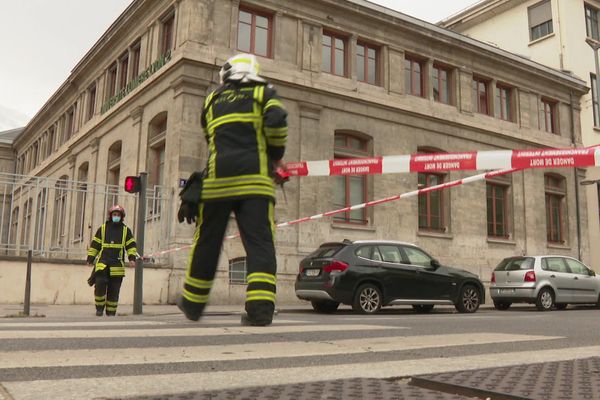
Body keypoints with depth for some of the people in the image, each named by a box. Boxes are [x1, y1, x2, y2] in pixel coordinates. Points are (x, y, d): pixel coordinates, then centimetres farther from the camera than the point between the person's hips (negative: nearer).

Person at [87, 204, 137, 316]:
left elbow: (131, 245, 8)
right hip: (102, 263, 0)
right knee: (100, 284, -15)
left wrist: (132, 258, -6)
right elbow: (95, 244, 12)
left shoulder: (126, 230, 11)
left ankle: (111, 312, 12)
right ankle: (99, 307, 3)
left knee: (114, 291, 3)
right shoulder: (102, 228, 10)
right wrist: (90, 258, 7)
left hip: (117, 265, 1)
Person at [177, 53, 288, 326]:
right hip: (254, 180, -2)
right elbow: (276, 121, -6)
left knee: (207, 243, 12)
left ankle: (193, 303, 27)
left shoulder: (211, 101, 23)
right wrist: (276, 156, 8)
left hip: (218, 179, 2)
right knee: (260, 244, -3)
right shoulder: (264, 93, 13)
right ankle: (260, 308, -13)